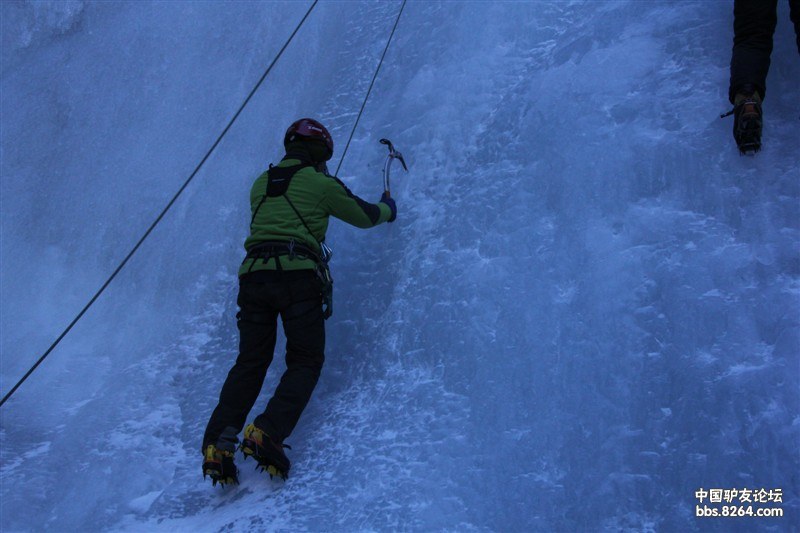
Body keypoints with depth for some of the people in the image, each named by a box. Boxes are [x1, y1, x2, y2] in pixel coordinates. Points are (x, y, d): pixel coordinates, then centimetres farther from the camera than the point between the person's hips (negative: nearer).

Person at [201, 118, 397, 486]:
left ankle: (218, 442, -9)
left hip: (253, 273, 5)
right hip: (298, 275, -4)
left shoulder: (260, 183, 22)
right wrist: (387, 209, 42)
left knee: (249, 363, 8)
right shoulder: (319, 182, 8)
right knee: (305, 362, 4)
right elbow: (364, 216, 19)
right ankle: (267, 433, -17)